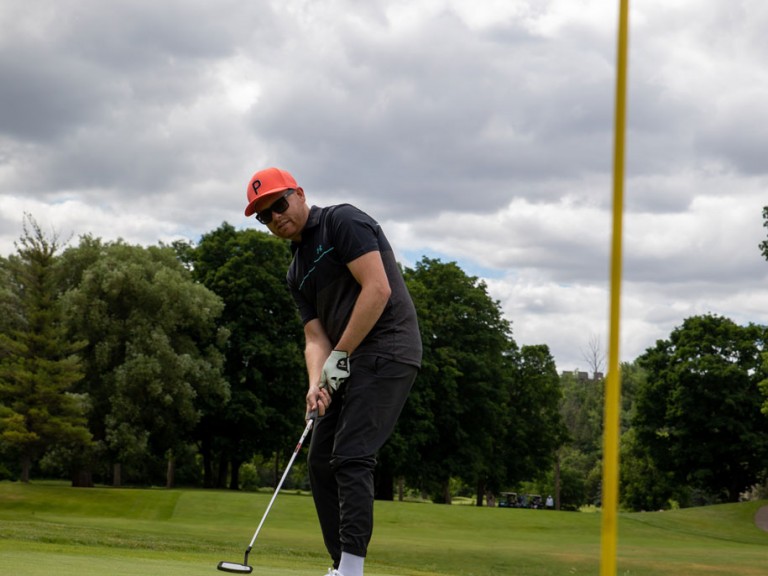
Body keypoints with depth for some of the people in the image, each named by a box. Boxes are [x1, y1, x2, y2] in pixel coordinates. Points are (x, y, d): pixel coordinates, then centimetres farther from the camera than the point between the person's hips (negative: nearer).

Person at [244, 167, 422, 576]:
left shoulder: (343, 221, -6)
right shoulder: (297, 272, 18)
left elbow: (378, 288, -17)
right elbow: (315, 338, 11)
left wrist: (340, 355, -14)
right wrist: (316, 384, -10)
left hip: (386, 353, -10)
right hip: (349, 363, 10)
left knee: (351, 457, -16)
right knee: (321, 461, 7)